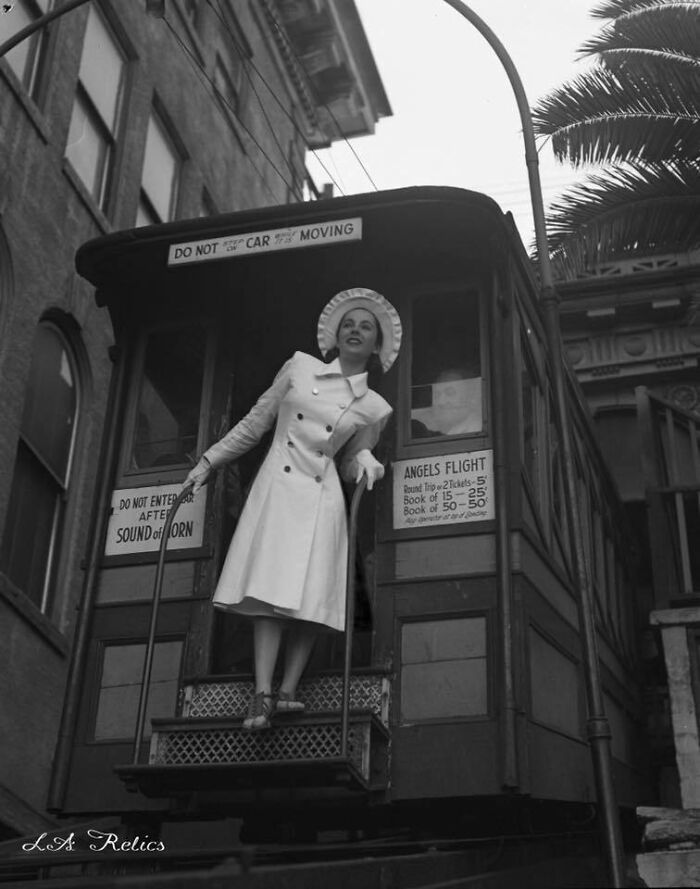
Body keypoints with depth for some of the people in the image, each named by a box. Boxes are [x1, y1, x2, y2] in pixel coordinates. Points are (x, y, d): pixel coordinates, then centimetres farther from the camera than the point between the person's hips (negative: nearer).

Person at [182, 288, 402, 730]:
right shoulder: (300, 366, 10)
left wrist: (366, 460, -4)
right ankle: (263, 694, -18)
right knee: (271, 590, -12)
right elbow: (254, 424, 15)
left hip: (322, 498, 1)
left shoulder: (374, 408, 11)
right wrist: (208, 462, 15)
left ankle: (288, 689, -6)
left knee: (311, 597, -8)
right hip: (277, 486, -1)